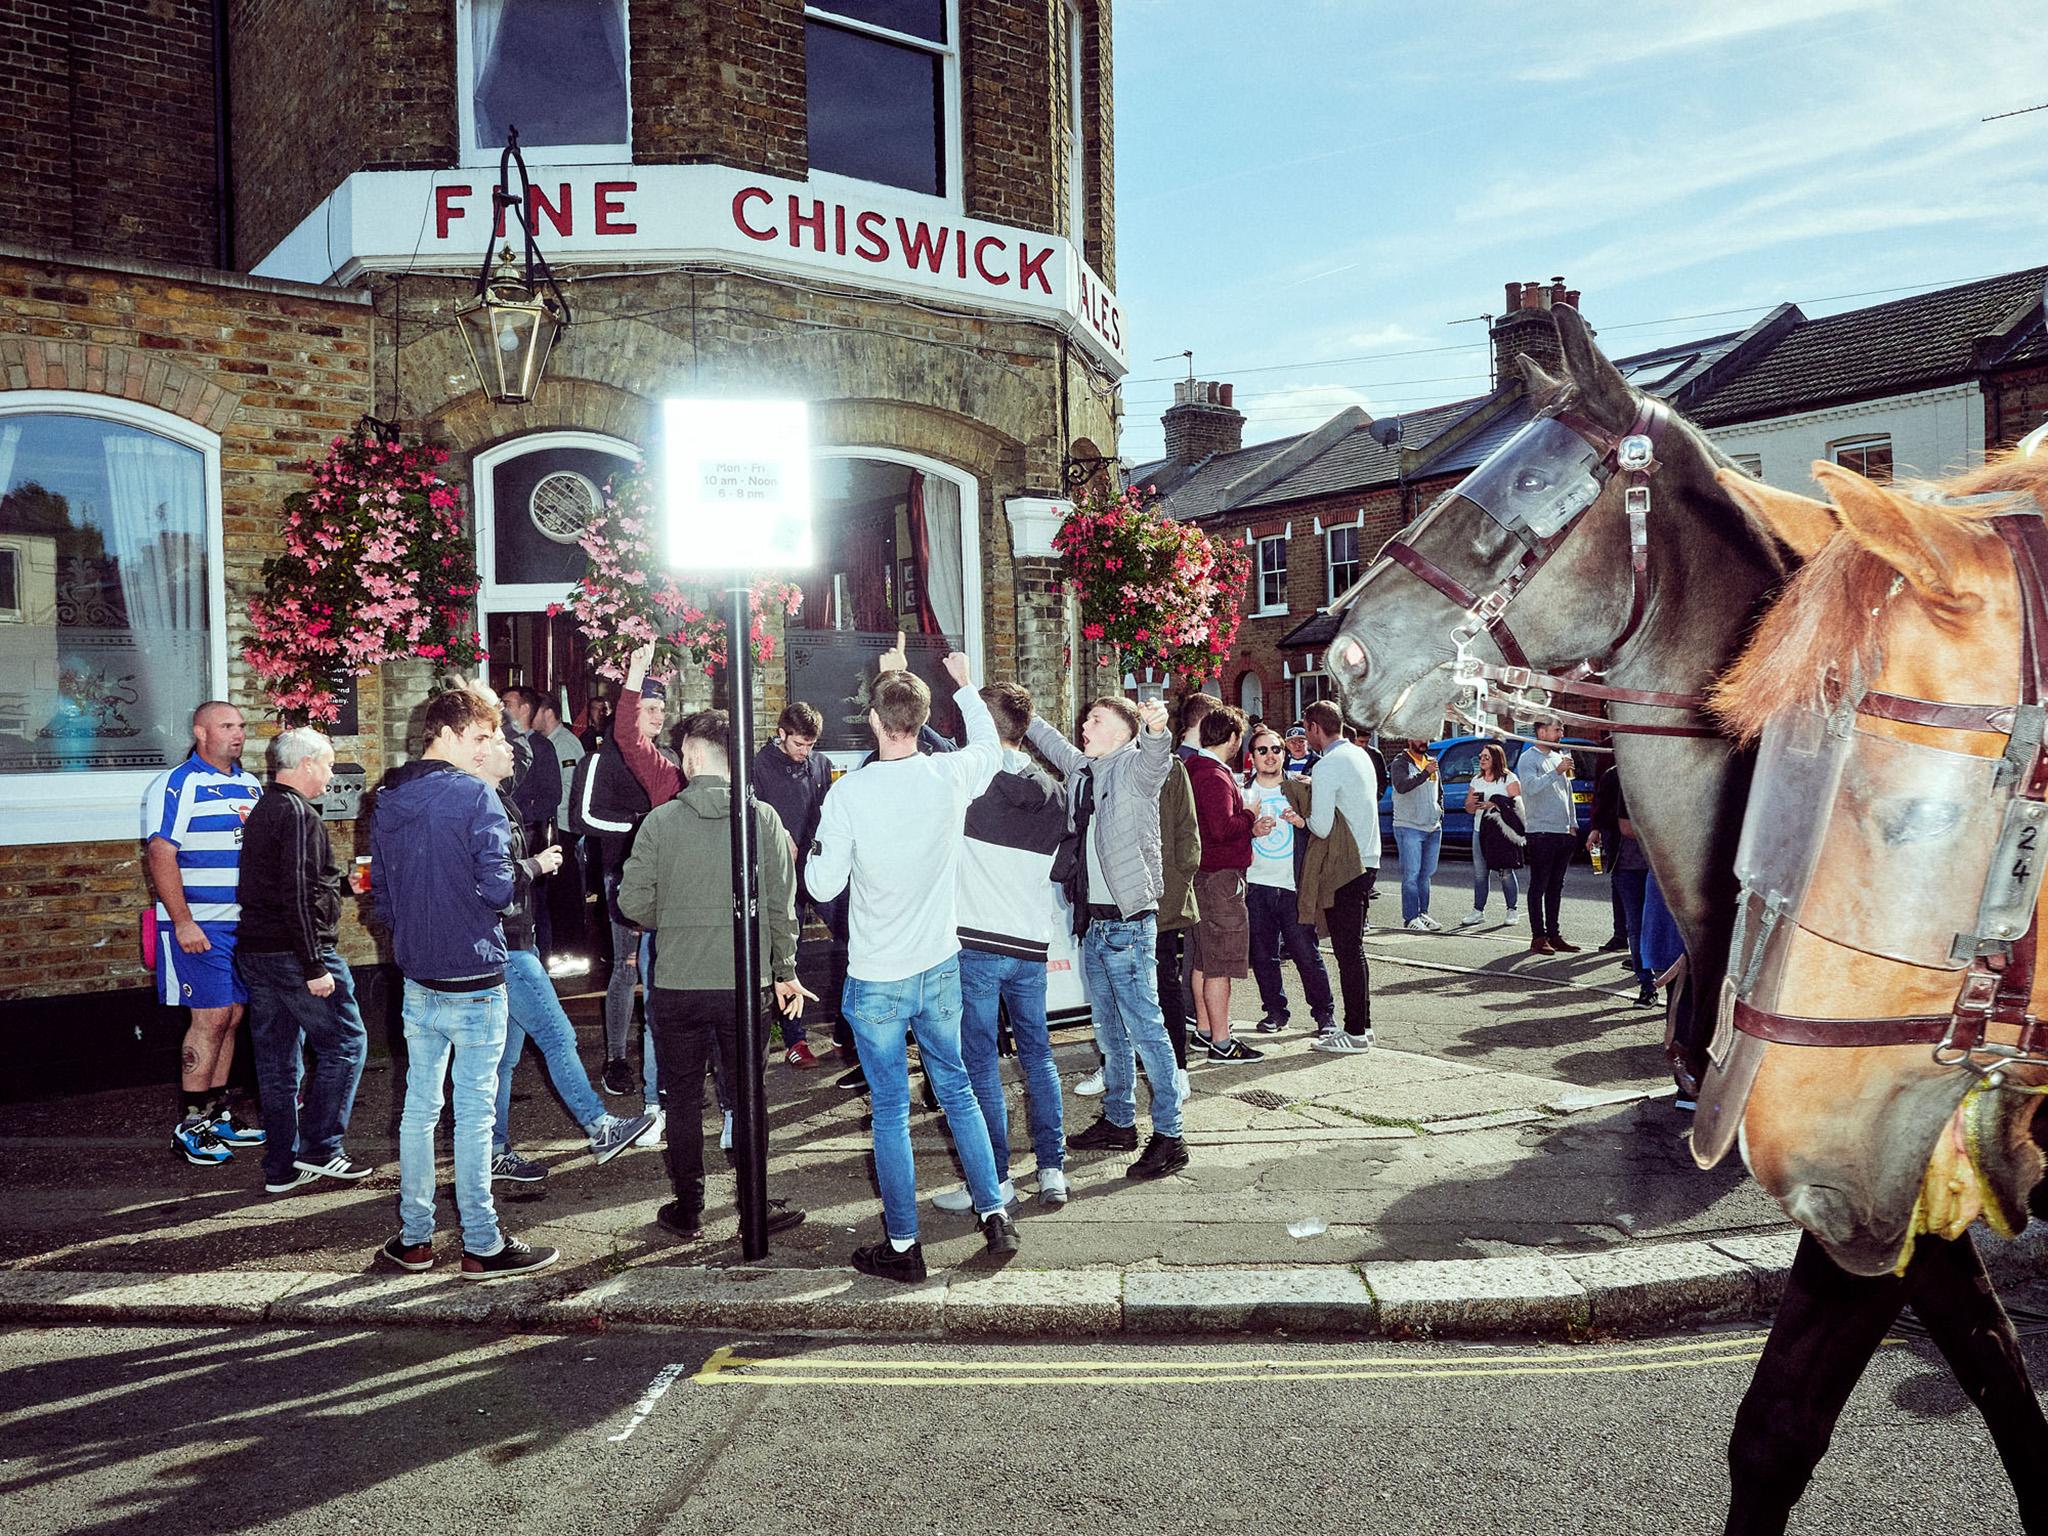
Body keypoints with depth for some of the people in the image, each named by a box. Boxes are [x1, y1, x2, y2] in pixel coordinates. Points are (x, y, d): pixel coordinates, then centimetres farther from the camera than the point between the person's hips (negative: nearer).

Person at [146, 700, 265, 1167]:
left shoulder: (251, 785, 13)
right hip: (199, 926, -7)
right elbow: (160, 856, -15)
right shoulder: (176, 787, -9)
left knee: (230, 1018, 11)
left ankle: (218, 1114, 20)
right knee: (211, 1018, -7)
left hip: (245, 923, 7)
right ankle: (190, 1127, 2)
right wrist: (182, 921, -20)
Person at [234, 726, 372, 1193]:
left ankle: (281, 1166, 18)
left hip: (255, 953, 10)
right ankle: (319, 1149, 2)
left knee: (277, 1061, 12)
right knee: (345, 1042, 1)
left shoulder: (261, 812, 16)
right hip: (293, 954, -10)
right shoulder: (299, 815, -14)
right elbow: (297, 896, -21)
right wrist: (314, 966, -20)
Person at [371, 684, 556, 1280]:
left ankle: (414, 1238, 22)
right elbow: (496, 887, -19)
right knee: (474, 1113, 0)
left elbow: (380, 894, 14)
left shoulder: (387, 800, 9)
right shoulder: (474, 796, -15)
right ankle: (482, 1246, 9)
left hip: (417, 979, 7)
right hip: (473, 979, -7)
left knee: (419, 1107, 14)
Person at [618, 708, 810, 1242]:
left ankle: (687, 1210, 22)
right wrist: (785, 971, 8)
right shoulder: (763, 818, -6)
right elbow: (781, 903, -3)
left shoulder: (661, 820, -8)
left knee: (682, 1097, 13)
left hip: (676, 983, -1)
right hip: (745, 982, 1)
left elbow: (633, 901, -6)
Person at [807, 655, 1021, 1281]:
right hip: (940, 968, 3)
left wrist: (820, 852, 11)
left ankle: (902, 1246, 16)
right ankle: (994, 1214, 23)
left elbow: (823, 884, -10)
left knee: (890, 1110, 7)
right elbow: (990, 749, 17)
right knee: (957, 1091, 19)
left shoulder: (848, 793, -17)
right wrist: (964, 686, 28)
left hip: (875, 979, -3)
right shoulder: (951, 776, -8)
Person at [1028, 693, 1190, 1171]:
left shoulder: (1135, 767, -10)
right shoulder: (1080, 768, 12)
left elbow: (1155, 757, -32)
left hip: (1129, 921, -8)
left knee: (1145, 1028, -5)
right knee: (1110, 1030, 17)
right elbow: (1046, 736, 27)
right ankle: (1118, 1121, 29)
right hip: (1092, 919, 8)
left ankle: (1169, 1135, 2)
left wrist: (1157, 729, -53)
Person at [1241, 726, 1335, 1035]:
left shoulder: (1301, 789, 6)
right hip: (1257, 886, 2)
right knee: (1263, 955, 7)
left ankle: (1324, 1012, 11)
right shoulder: (1242, 793, 7)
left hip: (1293, 885, -1)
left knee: (1307, 954, -2)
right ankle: (1275, 1010, 21)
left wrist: (1302, 822, -12)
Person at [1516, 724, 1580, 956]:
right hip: (1541, 832, -8)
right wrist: (1557, 771, -28)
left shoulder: (1559, 757, 18)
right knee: (1539, 886, -4)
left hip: (1563, 832, 8)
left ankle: (1553, 934, 16)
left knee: (1556, 887, 11)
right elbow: (1532, 786, -24)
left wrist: (1572, 824, 18)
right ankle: (1538, 937, -1)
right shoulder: (1529, 759, -6)